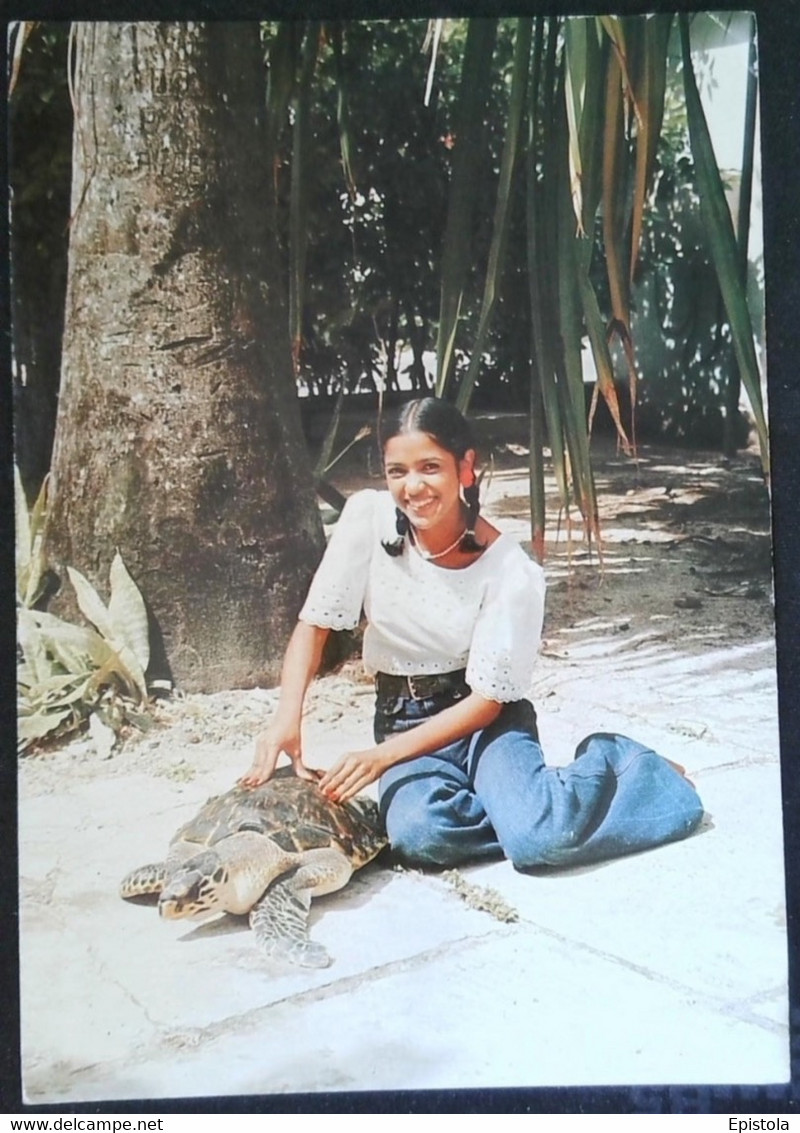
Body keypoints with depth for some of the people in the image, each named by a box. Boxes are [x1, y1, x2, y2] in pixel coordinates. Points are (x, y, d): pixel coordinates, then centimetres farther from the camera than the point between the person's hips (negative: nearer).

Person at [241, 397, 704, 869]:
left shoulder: (512, 573, -19)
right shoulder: (367, 518, -12)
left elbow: (487, 699, -15)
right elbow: (314, 625, -6)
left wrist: (383, 756, -23)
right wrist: (288, 717, -23)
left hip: (483, 717, -2)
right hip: (402, 720, 2)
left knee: (538, 838, -30)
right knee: (422, 833, -31)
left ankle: (611, 762, 1)